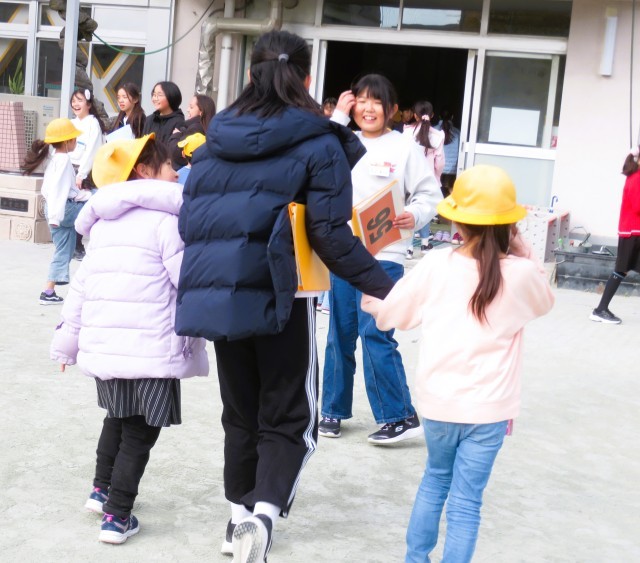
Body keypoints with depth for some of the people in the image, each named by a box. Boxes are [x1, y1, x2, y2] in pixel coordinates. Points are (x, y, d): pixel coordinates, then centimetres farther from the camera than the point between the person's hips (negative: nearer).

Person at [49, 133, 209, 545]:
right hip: (150, 351, -7)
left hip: (103, 345, 7)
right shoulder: (165, 220, -9)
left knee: (118, 419, 27)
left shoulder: (102, 224, 14)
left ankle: (102, 490, 34)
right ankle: (117, 517, 7)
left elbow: (81, 285, 16)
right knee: (140, 432, 5)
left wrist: (66, 341, 22)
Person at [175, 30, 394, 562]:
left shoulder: (217, 139, 8)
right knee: (288, 419, 5)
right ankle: (264, 512, -15)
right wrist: (383, 285, -5)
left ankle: (240, 514, 28)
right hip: (282, 298, -4)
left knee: (241, 413, 20)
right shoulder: (318, 143, -6)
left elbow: (189, 218, 11)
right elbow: (331, 235, -12)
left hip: (220, 294, 5)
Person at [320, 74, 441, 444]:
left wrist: (414, 217, -23)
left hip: (384, 256, -4)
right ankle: (334, 410, 24)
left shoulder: (406, 148, 0)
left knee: (376, 334, -9)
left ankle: (401, 417, 1)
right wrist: (338, 117, -5)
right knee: (339, 333, 11)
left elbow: (430, 195, -2)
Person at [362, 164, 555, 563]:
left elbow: (389, 315, 3)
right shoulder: (522, 273, -10)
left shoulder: (435, 265, -8)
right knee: (466, 503, 6)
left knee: (435, 479, 25)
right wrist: (521, 250, 8)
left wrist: (372, 301, 24)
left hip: (439, 402, 2)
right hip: (489, 409, -2)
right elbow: (546, 302, 14)